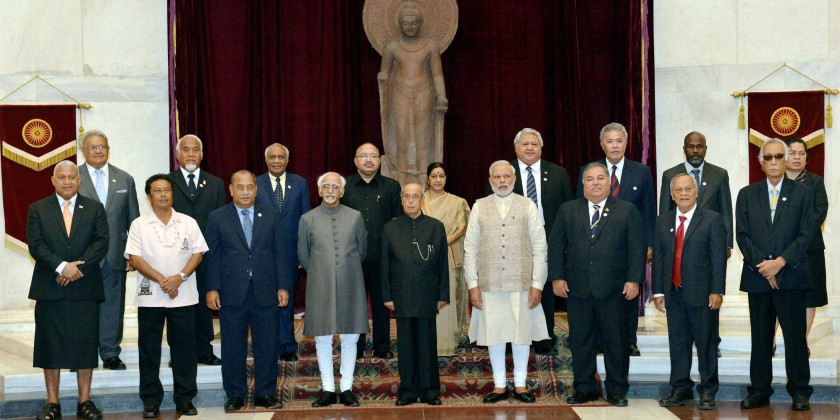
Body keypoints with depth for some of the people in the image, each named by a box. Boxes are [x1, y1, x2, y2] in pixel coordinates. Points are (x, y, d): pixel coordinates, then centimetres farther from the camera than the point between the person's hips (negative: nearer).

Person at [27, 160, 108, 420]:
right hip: (49, 289, 0)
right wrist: (62, 267, -16)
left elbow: (101, 242, -2)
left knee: (85, 345, 3)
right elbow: (35, 245, -3)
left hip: (85, 290, 0)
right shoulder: (38, 209, 7)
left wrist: (77, 267, -14)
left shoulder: (94, 209, 9)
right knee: (50, 346, 4)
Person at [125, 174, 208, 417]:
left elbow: (197, 253, 1)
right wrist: (161, 280, -15)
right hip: (149, 297, -1)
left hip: (183, 297, 1)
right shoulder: (139, 225, 3)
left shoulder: (188, 223, 6)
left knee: (184, 349, 4)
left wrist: (180, 277, -14)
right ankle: (151, 401, 13)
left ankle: (185, 399, 14)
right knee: (149, 351, 5)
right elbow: (134, 259, -4)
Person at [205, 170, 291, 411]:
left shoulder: (271, 217, 8)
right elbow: (211, 256, 2)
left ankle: (265, 394, 16)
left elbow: (280, 254, 7)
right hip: (232, 293, -1)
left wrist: (283, 286, 1)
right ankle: (235, 396, 16)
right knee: (233, 348, 5)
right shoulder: (217, 218, 4)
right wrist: (212, 289, -5)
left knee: (267, 346, 5)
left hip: (265, 292, 1)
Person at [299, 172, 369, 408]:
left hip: (350, 286, 0)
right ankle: (328, 390, 14)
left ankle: (347, 389, 14)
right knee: (322, 339, 4)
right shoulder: (308, 219, 2)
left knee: (350, 339, 4)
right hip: (320, 288, 0)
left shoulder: (355, 217, 3)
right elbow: (303, 254, 11)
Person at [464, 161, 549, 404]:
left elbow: (539, 247, 2)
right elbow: (470, 248, 6)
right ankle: (499, 386, 19)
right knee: (494, 335, 6)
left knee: (522, 334, 5)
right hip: (489, 284, 1)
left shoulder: (527, 206, 4)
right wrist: (473, 285, 0)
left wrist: (537, 284, -4)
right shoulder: (479, 207, 7)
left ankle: (520, 384, 19)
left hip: (521, 284, -1)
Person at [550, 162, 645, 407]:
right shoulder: (568, 211, 10)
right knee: (580, 341, 6)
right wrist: (557, 277, -1)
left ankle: (617, 391, 16)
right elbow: (556, 246, 8)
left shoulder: (627, 211, 5)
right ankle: (584, 389, 17)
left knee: (616, 342, 5)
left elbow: (637, 248, 1)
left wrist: (634, 279, -7)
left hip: (613, 290, -1)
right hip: (577, 288, 2)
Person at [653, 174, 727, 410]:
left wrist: (717, 291, -12)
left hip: (701, 293, -4)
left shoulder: (712, 220, -2)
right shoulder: (664, 221, 11)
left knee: (706, 343, 3)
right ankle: (681, 390, 17)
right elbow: (658, 257, 11)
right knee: (677, 343, 8)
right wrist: (658, 291, 6)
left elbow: (718, 258, -7)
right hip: (673, 294, 4)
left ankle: (708, 392, 13)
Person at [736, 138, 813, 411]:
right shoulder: (747, 194, 10)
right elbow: (742, 235, 3)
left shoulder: (803, 193, 5)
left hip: (791, 276, -2)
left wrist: (780, 262, -13)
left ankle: (799, 392, 10)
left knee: (795, 335, 0)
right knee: (760, 337, 6)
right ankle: (759, 391, 12)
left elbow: (805, 235, -2)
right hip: (757, 277, 2)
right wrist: (762, 265, -9)